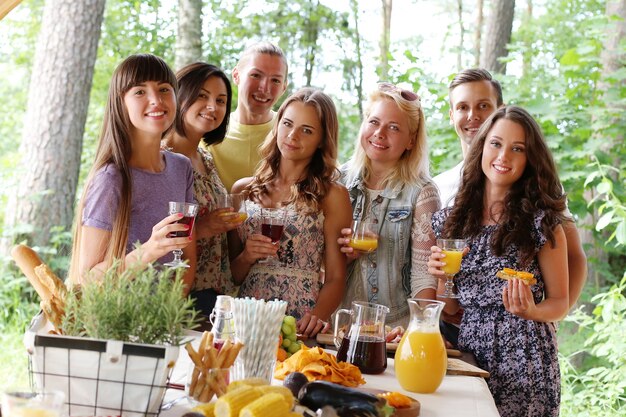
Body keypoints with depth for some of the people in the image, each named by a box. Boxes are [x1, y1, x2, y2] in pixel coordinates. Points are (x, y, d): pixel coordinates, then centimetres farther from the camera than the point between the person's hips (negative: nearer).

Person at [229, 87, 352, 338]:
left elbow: (335, 278, 0)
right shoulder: (244, 190, 12)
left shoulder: (332, 196, 4)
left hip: (302, 329, -3)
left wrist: (317, 316, -17)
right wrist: (245, 257, -3)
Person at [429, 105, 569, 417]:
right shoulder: (451, 221, 5)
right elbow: (451, 308, 11)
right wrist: (441, 277, -8)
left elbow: (560, 303, -1)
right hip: (469, 353, 4)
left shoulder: (542, 221, -6)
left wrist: (532, 311, -21)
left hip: (524, 360, -3)